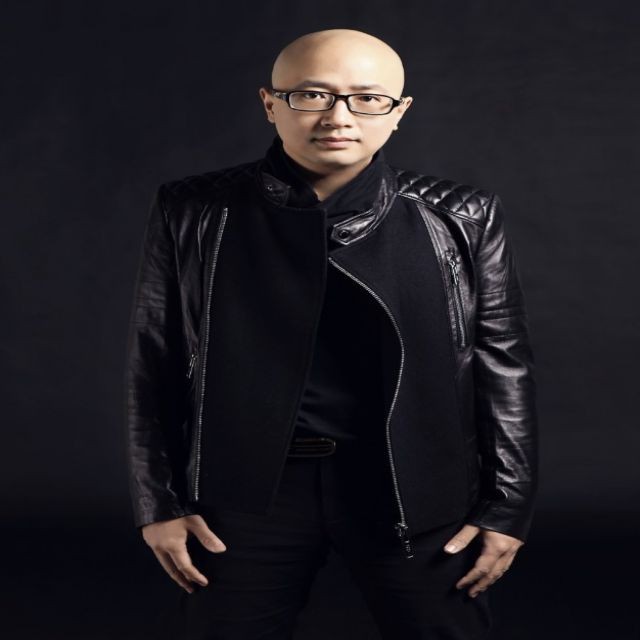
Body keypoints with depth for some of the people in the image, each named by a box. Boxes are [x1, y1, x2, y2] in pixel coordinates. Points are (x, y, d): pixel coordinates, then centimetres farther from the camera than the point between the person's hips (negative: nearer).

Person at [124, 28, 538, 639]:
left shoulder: (459, 218, -1)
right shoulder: (194, 213, -2)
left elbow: (503, 365, 2)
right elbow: (153, 362, 3)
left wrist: (506, 505, 0)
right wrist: (159, 500, 1)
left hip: (416, 488, 1)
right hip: (246, 486, 0)